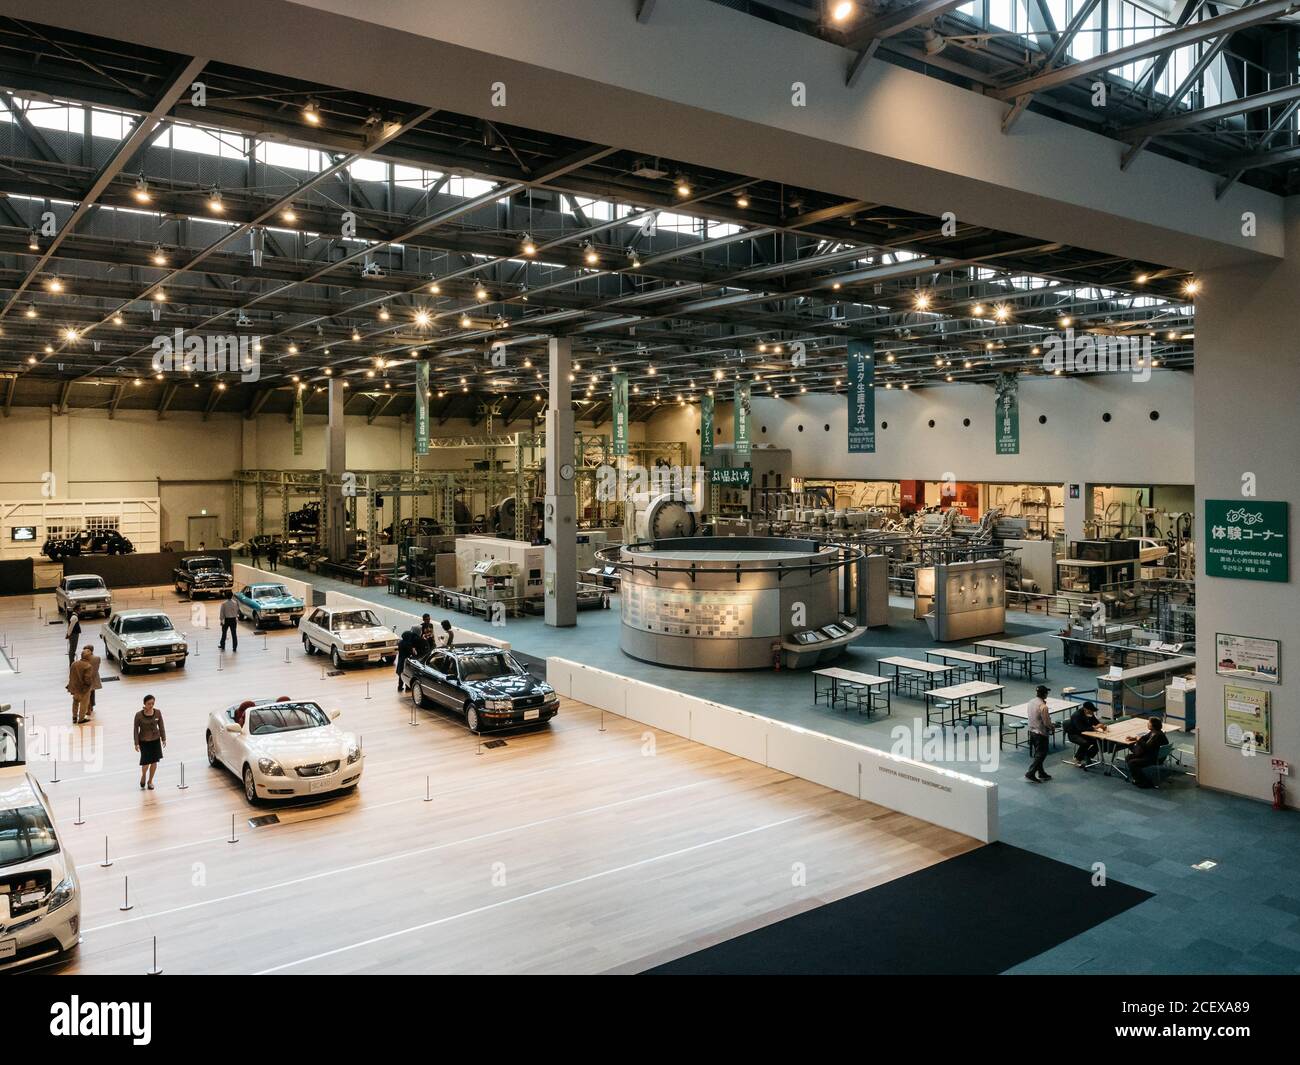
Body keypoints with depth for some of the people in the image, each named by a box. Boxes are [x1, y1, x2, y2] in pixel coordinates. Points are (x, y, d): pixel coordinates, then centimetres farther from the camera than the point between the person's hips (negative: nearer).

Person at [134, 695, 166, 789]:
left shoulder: (158, 712, -9)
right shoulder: (139, 715, -16)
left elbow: (161, 726, 1)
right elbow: (136, 729, -9)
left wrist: (164, 739, 2)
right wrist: (136, 743, -9)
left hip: (156, 739, 3)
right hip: (144, 741, -3)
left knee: (154, 761, 6)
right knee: (146, 762, -4)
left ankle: (150, 781, 26)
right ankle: (143, 776, 30)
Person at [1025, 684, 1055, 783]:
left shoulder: (1031, 702, 2)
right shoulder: (1043, 706, -24)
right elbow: (1046, 723, -22)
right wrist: (1052, 727, 0)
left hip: (1032, 731, 8)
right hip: (1041, 733, -8)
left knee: (1038, 753, 18)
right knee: (1040, 754, 0)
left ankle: (1041, 773, 28)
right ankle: (1030, 774, -3)